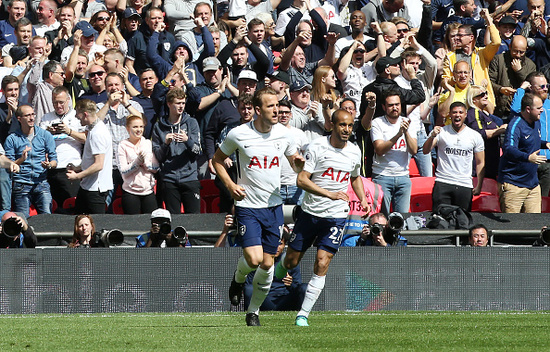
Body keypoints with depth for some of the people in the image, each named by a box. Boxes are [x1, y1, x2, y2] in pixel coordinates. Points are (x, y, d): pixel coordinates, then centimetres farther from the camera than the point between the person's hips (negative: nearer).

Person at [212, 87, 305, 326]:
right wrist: (230, 185, -8)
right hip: (248, 205, -3)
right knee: (254, 259, -17)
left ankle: (254, 311, 22)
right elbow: (217, 160, 7)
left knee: (267, 263, 4)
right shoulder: (239, 134, -8)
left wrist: (298, 163, -10)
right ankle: (238, 278, 19)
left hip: (274, 206, 3)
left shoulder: (283, 133, 0)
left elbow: (294, 161, 15)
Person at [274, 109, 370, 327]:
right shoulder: (317, 147, -11)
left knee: (321, 266, -10)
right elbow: (302, 180, -16)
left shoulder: (355, 151, 4)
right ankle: (280, 268, 46)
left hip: (336, 217, 2)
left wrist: (363, 199, 9)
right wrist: (330, 194, -25)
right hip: (311, 212, -2)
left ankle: (303, 314, -5)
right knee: (292, 261, 7)